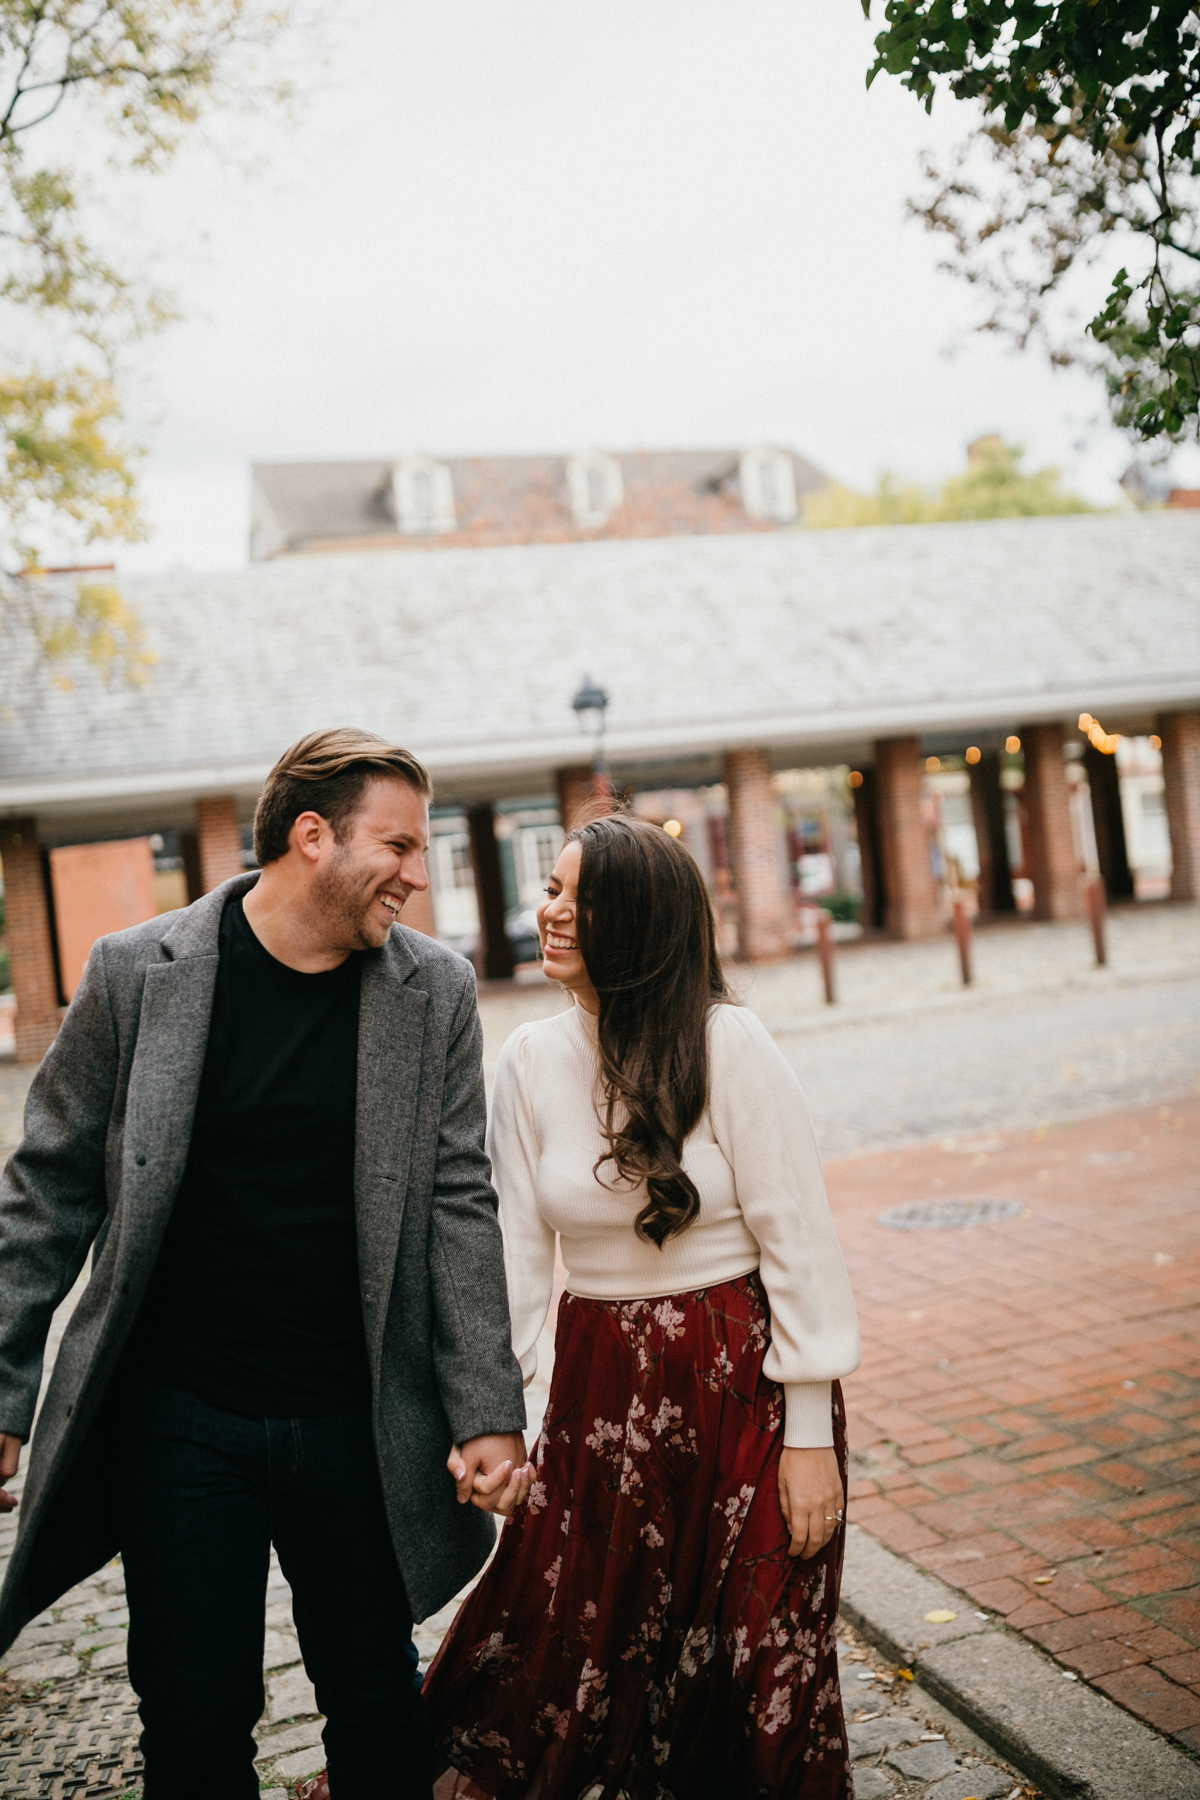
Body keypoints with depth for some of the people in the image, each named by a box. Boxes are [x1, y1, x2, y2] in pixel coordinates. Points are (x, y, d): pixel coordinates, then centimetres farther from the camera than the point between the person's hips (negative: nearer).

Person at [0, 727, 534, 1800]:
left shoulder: (435, 990, -3)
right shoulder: (138, 973, -7)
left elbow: (458, 1207, -1)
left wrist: (488, 1413, -5)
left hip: (357, 1422, 1)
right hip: (178, 1419, -1)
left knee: (378, 1700, 15)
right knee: (195, 1713, 10)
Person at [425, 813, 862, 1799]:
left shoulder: (728, 1043, -13)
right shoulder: (529, 1062, 0)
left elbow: (799, 1244, -11)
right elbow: (516, 1251, 1)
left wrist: (811, 1435, -11)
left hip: (743, 1384, -3)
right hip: (599, 1394, 3)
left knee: (757, 1666, 10)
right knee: (571, 1660, 10)